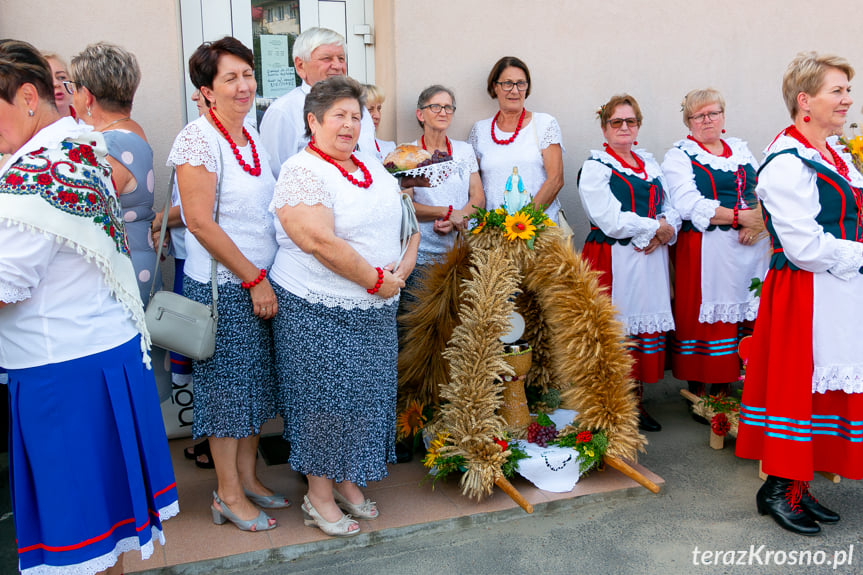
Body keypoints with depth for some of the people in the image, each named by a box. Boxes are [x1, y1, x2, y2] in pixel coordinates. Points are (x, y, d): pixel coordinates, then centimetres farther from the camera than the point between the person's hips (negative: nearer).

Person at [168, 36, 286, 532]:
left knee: (256, 383, 15)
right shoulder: (198, 139, -13)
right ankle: (228, 494, 19)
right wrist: (254, 279, -16)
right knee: (227, 384, 3)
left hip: (261, 284, 8)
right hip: (223, 286, -8)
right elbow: (200, 221, -18)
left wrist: (266, 277, 10)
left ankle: (247, 477, 31)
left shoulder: (252, 137, 11)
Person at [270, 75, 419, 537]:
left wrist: (404, 268, -4)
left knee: (366, 395, 14)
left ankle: (347, 482, 32)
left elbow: (407, 220, 14)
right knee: (325, 399, 2)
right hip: (319, 312, -7)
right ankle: (319, 495, 20)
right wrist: (376, 281, -17)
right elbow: (321, 243, -24)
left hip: (376, 311, 8)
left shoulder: (372, 167, 12)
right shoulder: (302, 173, -13)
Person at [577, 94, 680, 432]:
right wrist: (657, 227, -7)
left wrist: (663, 234, -7)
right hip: (615, 262, -6)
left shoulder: (650, 164, 18)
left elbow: (672, 211, 14)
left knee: (648, 327, 7)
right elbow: (611, 221, -15)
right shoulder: (595, 167, -3)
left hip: (652, 260, 6)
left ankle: (636, 401, 18)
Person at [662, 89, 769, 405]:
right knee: (703, 318, -4)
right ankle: (697, 393, 7)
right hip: (704, 251, -5)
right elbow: (690, 206, -13)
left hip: (751, 248, 5)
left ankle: (725, 387, 15)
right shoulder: (679, 155, 1)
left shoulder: (740, 149, 19)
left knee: (743, 316, 4)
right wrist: (741, 217, -15)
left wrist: (760, 221, -7)